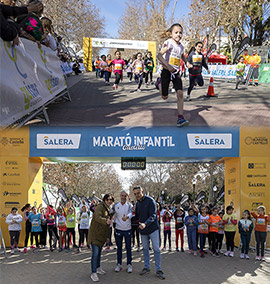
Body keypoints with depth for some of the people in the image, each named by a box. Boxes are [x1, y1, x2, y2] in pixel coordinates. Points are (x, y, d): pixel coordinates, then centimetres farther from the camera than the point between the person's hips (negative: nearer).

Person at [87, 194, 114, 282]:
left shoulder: (109, 209, 12)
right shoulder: (100, 207, -16)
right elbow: (98, 217, -35)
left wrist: (107, 236, 23)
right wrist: (106, 221, -54)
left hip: (102, 234, 9)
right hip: (95, 234, -9)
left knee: (99, 252, 21)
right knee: (95, 253, -12)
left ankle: (98, 268, 36)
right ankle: (93, 273, -9)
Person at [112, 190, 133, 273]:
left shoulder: (129, 205, -8)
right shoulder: (115, 205, -1)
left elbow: (130, 213, -28)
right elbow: (113, 215, 11)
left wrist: (126, 217, -50)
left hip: (128, 229, -2)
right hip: (118, 229, 2)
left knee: (128, 247, 4)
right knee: (119, 247, 10)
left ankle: (129, 264, 14)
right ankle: (119, 264, 20)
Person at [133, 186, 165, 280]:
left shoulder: (150, 201, -14)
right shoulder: (137, 203, 7)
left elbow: (153, 216, -23)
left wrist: (145, 224, -37)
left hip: (153, 228, -6)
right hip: (143, 230, 6)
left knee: (156, 249, -4)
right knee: (145, 249, 13)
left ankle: (158, 270, 1)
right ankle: (146, 267, 24)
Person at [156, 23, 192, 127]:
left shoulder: (181, 46, 9)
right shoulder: (169, 42, -12)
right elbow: (159, 55, -23)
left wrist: (187, 63, 11)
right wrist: (168, 66, -33)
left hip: (176, 72, 5)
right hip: (166, 71, -5)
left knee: (180, 93, -13)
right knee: (164, 97, 5)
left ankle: (180, 118, -12)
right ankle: (159, 83, 39)